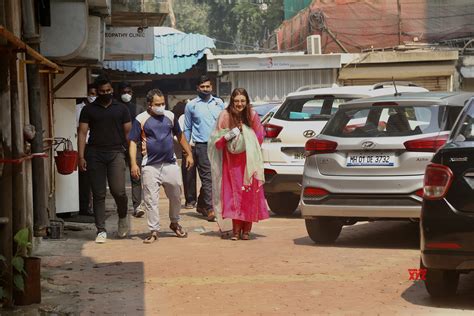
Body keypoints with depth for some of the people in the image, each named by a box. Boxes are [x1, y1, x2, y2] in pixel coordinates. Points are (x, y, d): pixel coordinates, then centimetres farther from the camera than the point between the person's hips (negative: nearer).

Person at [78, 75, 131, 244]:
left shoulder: (121, 109, 11)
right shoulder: (88, 110, 9)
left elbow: (128, 132, 10)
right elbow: (82, 133, 4)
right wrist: (81, 157, -5)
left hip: (116, 153, -1)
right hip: (95, 154, 1)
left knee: (118, 190, -12)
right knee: (98, 194, 1)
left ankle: (123, 217, 18)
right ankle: (101, 231, 7)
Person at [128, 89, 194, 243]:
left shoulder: (170, 116, 6)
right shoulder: (140, 119, -5)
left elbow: (180, 136, 17)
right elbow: (133, 142, -5)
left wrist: (189, 154, 13)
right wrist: (133, 164, -14)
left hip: (170, 164, 3)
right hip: (150, 166, -3)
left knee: (176, 196, 12)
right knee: (151, 200, -1)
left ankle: (175, 223, 33)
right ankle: (154, 231, 8)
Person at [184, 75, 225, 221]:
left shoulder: (219, 103, 13)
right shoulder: (191, 105, 5)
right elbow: (187, 129, 10)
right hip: (201, 145, -3)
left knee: (213, 177, 7)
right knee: (207, 177, -10)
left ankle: (201, 205, 23)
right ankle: (210, 209, -12)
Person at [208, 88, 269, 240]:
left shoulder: (252, 115, -3)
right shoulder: (225, 116, -6)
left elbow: (259, 138, 3)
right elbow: (217, 143, -3)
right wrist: (228, 136, -20)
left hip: (249, 161, 1)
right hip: (232, 161, -1)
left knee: (249, 194, -2)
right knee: (234, 193, -4)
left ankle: (246, 229, 6)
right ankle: (236, 229, -1)